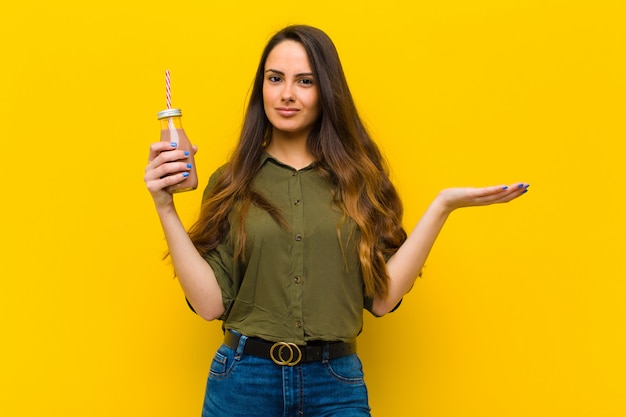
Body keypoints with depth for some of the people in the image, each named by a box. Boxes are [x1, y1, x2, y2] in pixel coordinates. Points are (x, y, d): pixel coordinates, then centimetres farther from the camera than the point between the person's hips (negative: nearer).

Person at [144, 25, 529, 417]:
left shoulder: (360, 180, 2)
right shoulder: (230, 184, 2)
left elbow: (381, 298, -6)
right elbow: (211, 302, -6)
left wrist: (441, 207, -10)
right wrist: (166, 209, -10)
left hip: (337, 385, 0)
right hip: (243, 381, 0)